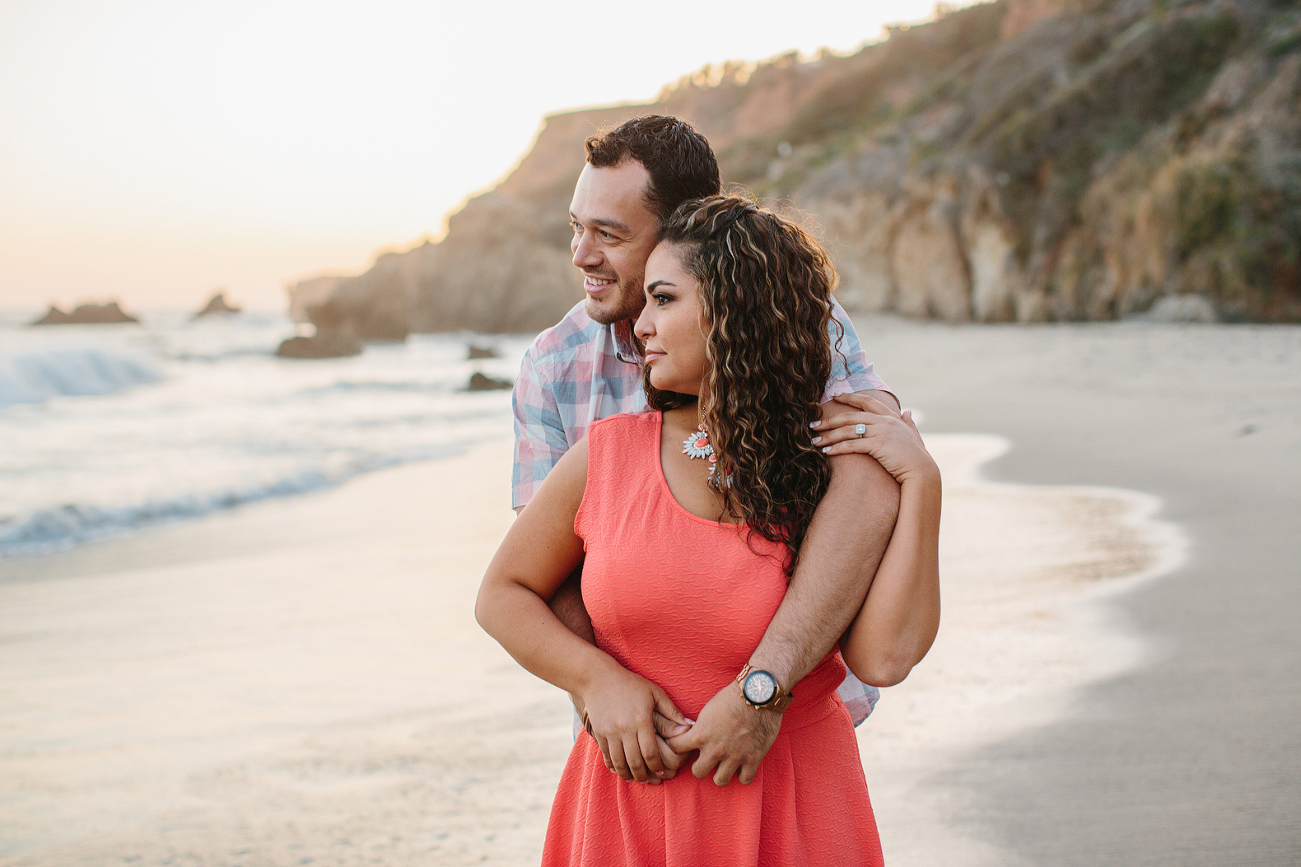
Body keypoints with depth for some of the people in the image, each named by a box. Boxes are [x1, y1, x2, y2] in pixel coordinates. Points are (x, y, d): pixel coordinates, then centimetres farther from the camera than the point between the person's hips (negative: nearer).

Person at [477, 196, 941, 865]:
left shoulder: (827, 476, -8)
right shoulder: (607, 455, -5)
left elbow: (885, 653, -20)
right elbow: (503, 593, 5)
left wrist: (920, 482, -19)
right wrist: (599, 681, -10)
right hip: (626, 802, 1)